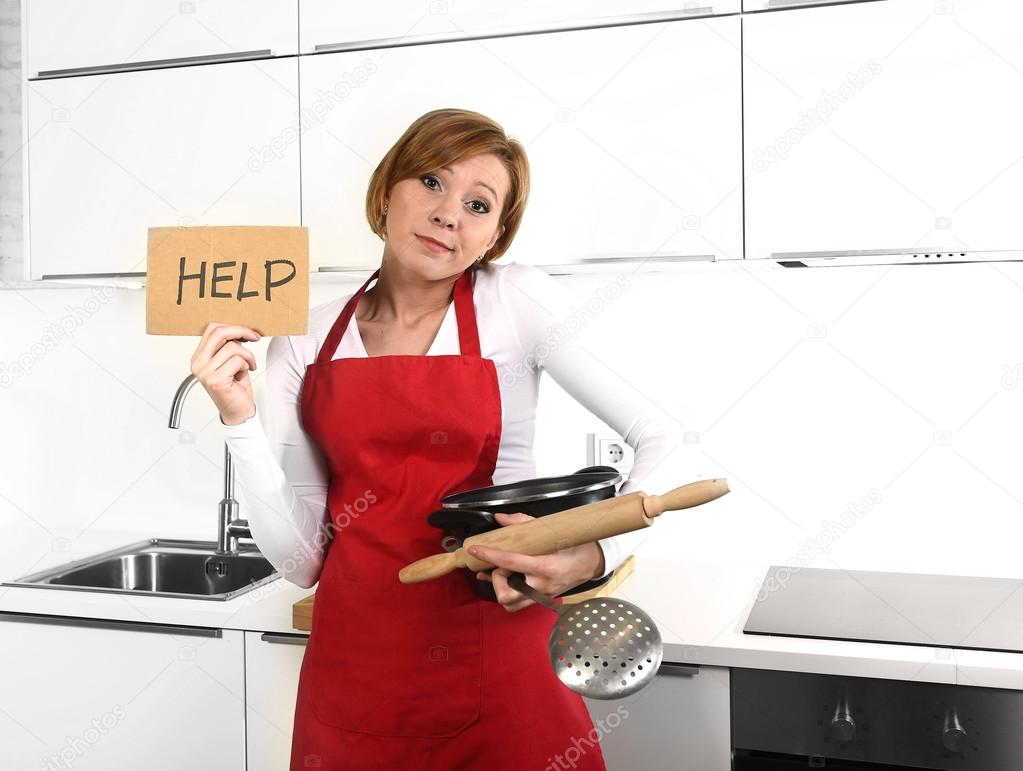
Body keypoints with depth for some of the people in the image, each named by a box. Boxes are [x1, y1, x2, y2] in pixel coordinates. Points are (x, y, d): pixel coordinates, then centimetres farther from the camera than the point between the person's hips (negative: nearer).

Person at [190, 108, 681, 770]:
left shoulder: (519, 301, -7)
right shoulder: (304, 342, 0)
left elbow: (662, 441, -5)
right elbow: (300, 558, -1)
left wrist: (595, 556, -21)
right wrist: (239, 419, -11)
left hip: (498, 669, -2)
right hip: (355, 668, 3)